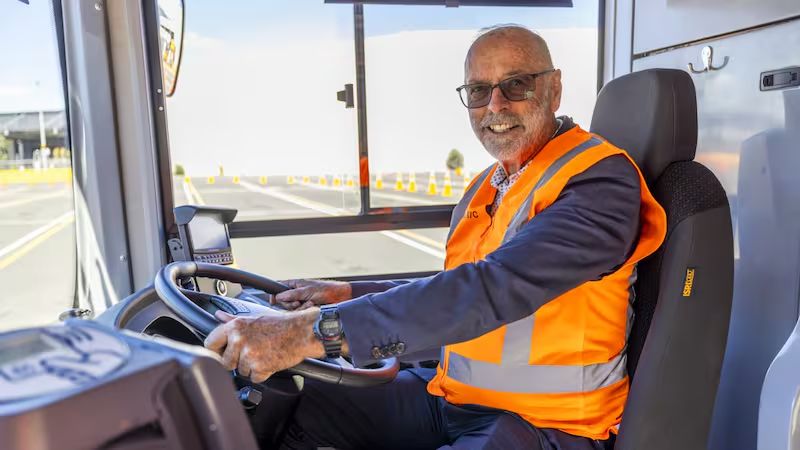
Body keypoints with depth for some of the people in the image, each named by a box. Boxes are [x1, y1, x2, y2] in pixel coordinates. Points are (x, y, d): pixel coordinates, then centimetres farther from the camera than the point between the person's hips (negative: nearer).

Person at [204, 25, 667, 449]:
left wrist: (315, 331, -37)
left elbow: (495, 289, -32)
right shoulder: (485, 187, 10)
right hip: (454, 395, 8)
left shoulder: (603, 179, -18)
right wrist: (349, 293, 8)